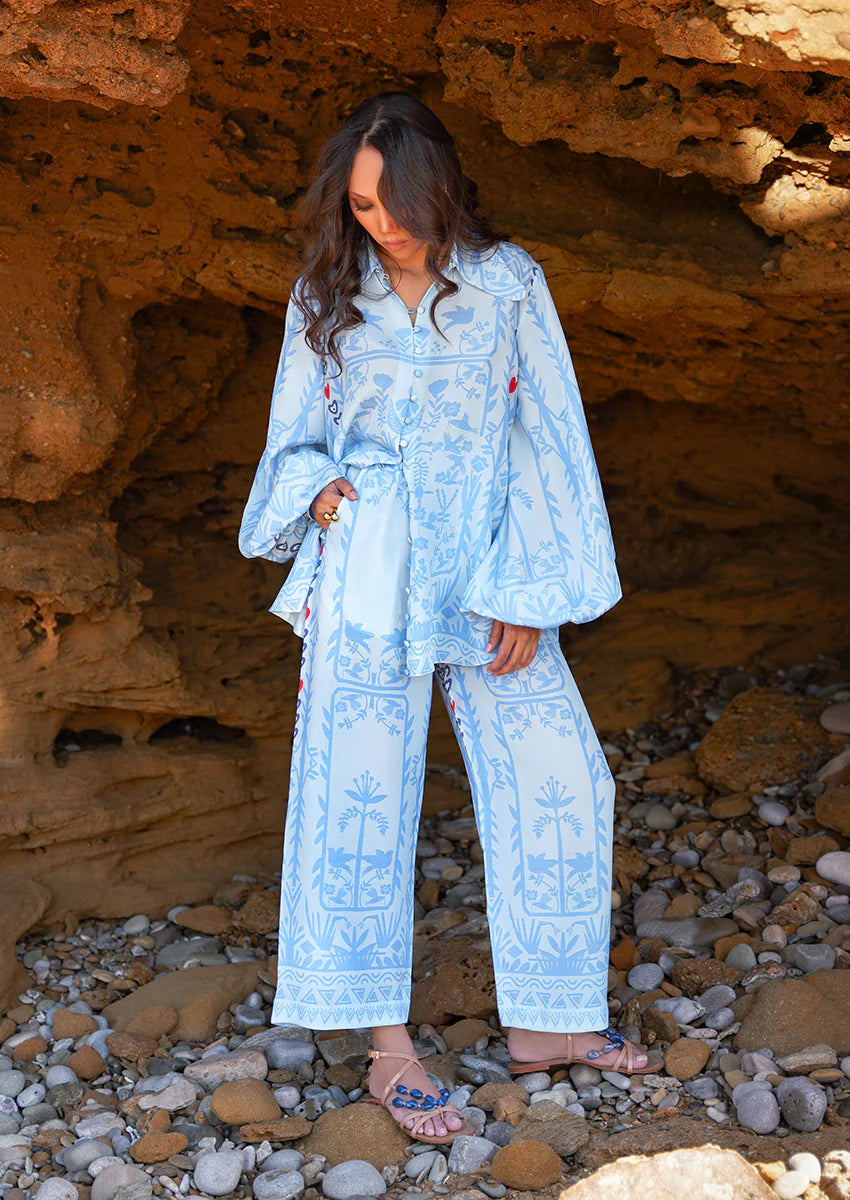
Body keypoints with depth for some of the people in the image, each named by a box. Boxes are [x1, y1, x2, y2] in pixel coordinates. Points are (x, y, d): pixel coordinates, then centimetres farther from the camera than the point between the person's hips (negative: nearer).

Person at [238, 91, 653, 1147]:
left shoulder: (508, 284, 2)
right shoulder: (327, 297, 5)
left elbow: (548, 438, 1)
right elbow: (293, 439, 14)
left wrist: (531, 592, -4)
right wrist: (317, 489, -9)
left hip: (486, 577, 1)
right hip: (366, 577, 0)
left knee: (561, 782, 0)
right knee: (361, 795, -4)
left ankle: (544, 1021, 17)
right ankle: (389, 1050, 8)